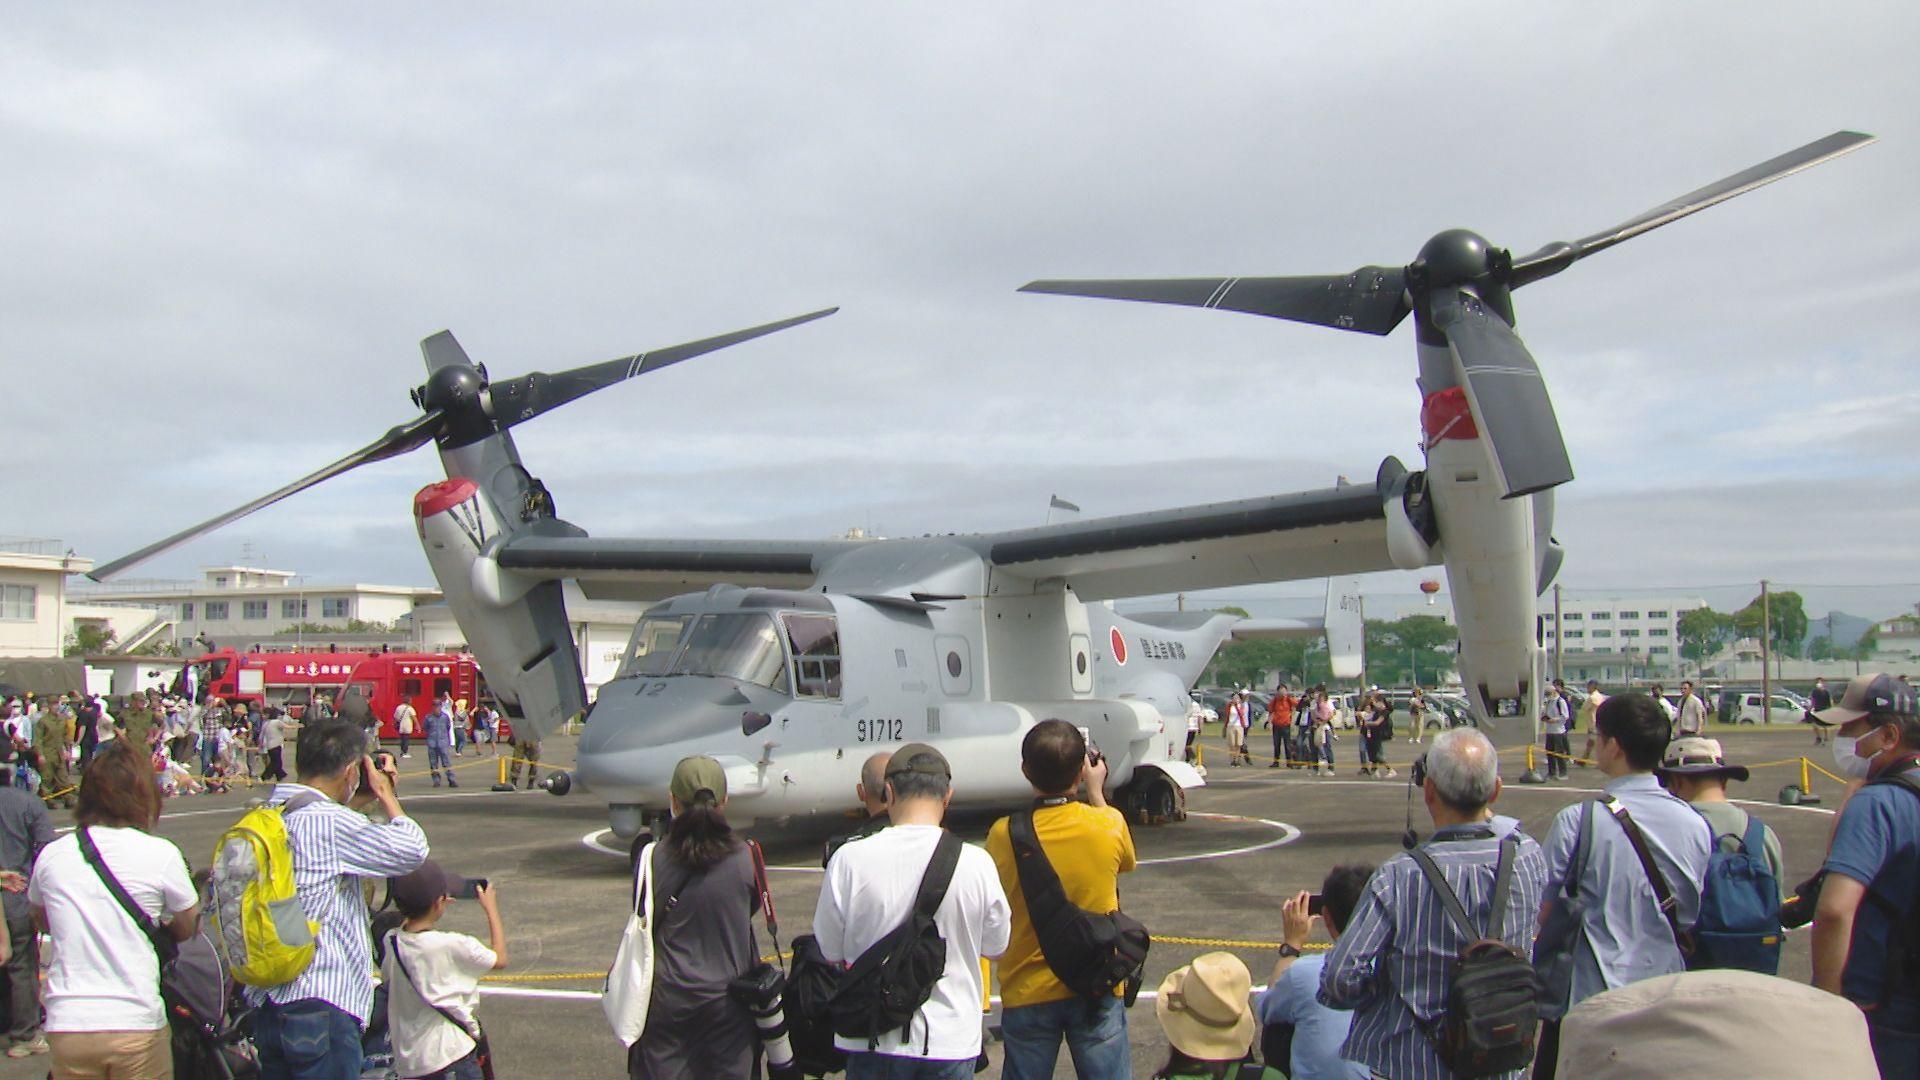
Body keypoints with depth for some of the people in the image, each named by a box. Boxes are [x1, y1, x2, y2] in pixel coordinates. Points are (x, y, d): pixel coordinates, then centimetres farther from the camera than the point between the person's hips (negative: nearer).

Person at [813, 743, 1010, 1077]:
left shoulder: (849, 860, -15)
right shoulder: (976, 863, -13)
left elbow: (830, 951, -4)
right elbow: (996, 945, 2)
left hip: (873, 1042, -1)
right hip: (951, 1041, 1)